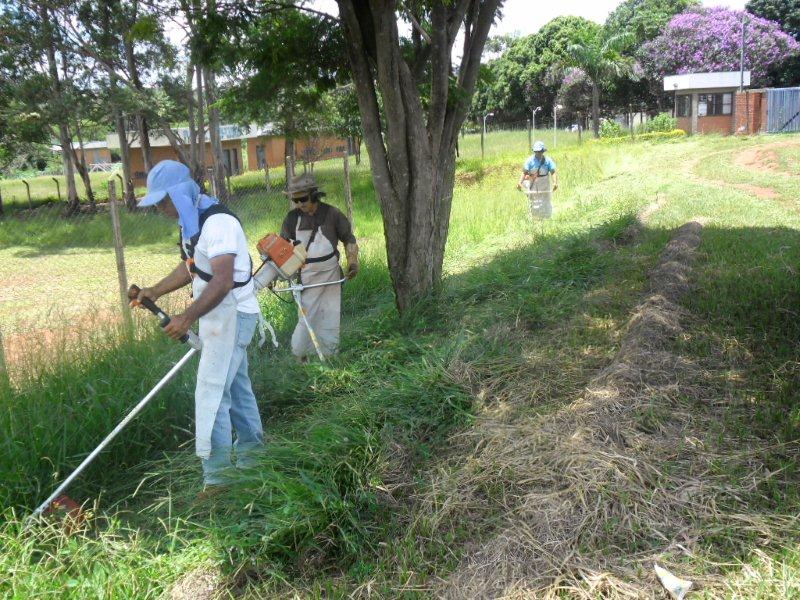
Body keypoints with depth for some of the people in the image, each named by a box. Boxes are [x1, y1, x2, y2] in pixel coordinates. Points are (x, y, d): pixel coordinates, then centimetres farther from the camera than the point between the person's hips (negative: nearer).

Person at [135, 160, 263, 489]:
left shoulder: (218, 223, -22)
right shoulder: (192, 221, 11)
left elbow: (223, 281, -29)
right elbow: (190, 267, 22)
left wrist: (188, 317, -33)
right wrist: (155, 291, 11)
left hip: (232, 315, -10)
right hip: (217, 315, 10)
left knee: (212, 393, -9)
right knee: (236, 386, 19)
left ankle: (216, 478, -3)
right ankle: (251, 453, 34)